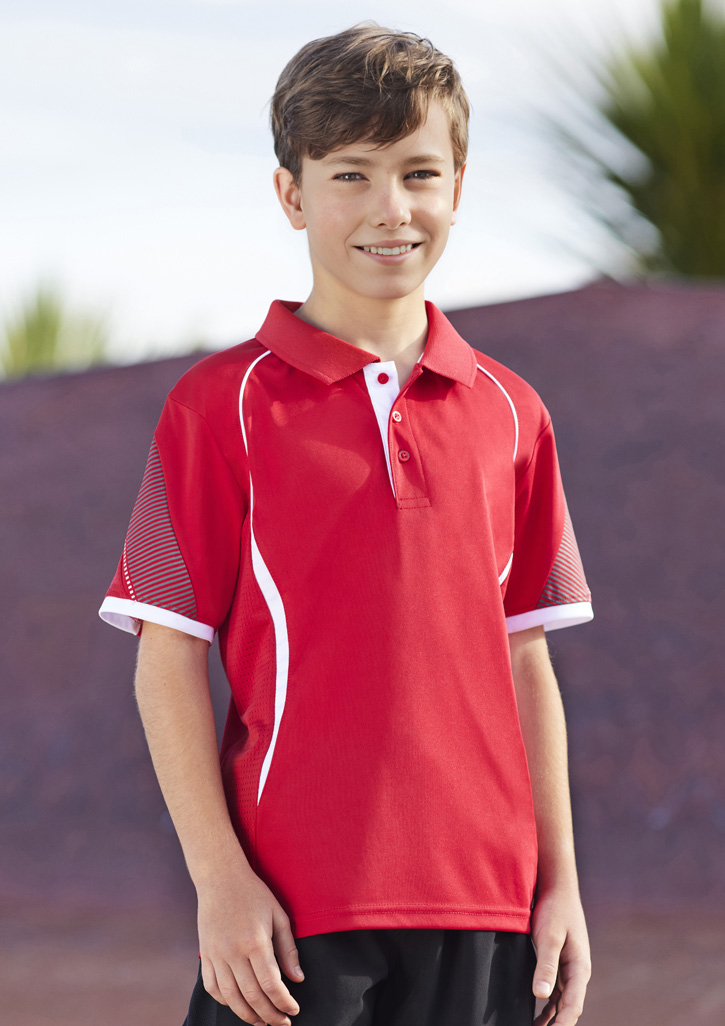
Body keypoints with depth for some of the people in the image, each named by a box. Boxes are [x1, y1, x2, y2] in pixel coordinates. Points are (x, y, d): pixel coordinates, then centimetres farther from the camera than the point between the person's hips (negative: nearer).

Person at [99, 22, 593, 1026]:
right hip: (288, 906, -3)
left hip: (482, 904, 4)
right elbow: (170, 660, -3)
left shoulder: (509, 414, 9)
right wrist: (219, 879, -9)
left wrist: (561, 883, 9)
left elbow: (526, 661, 12)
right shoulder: (222, 404, -2)